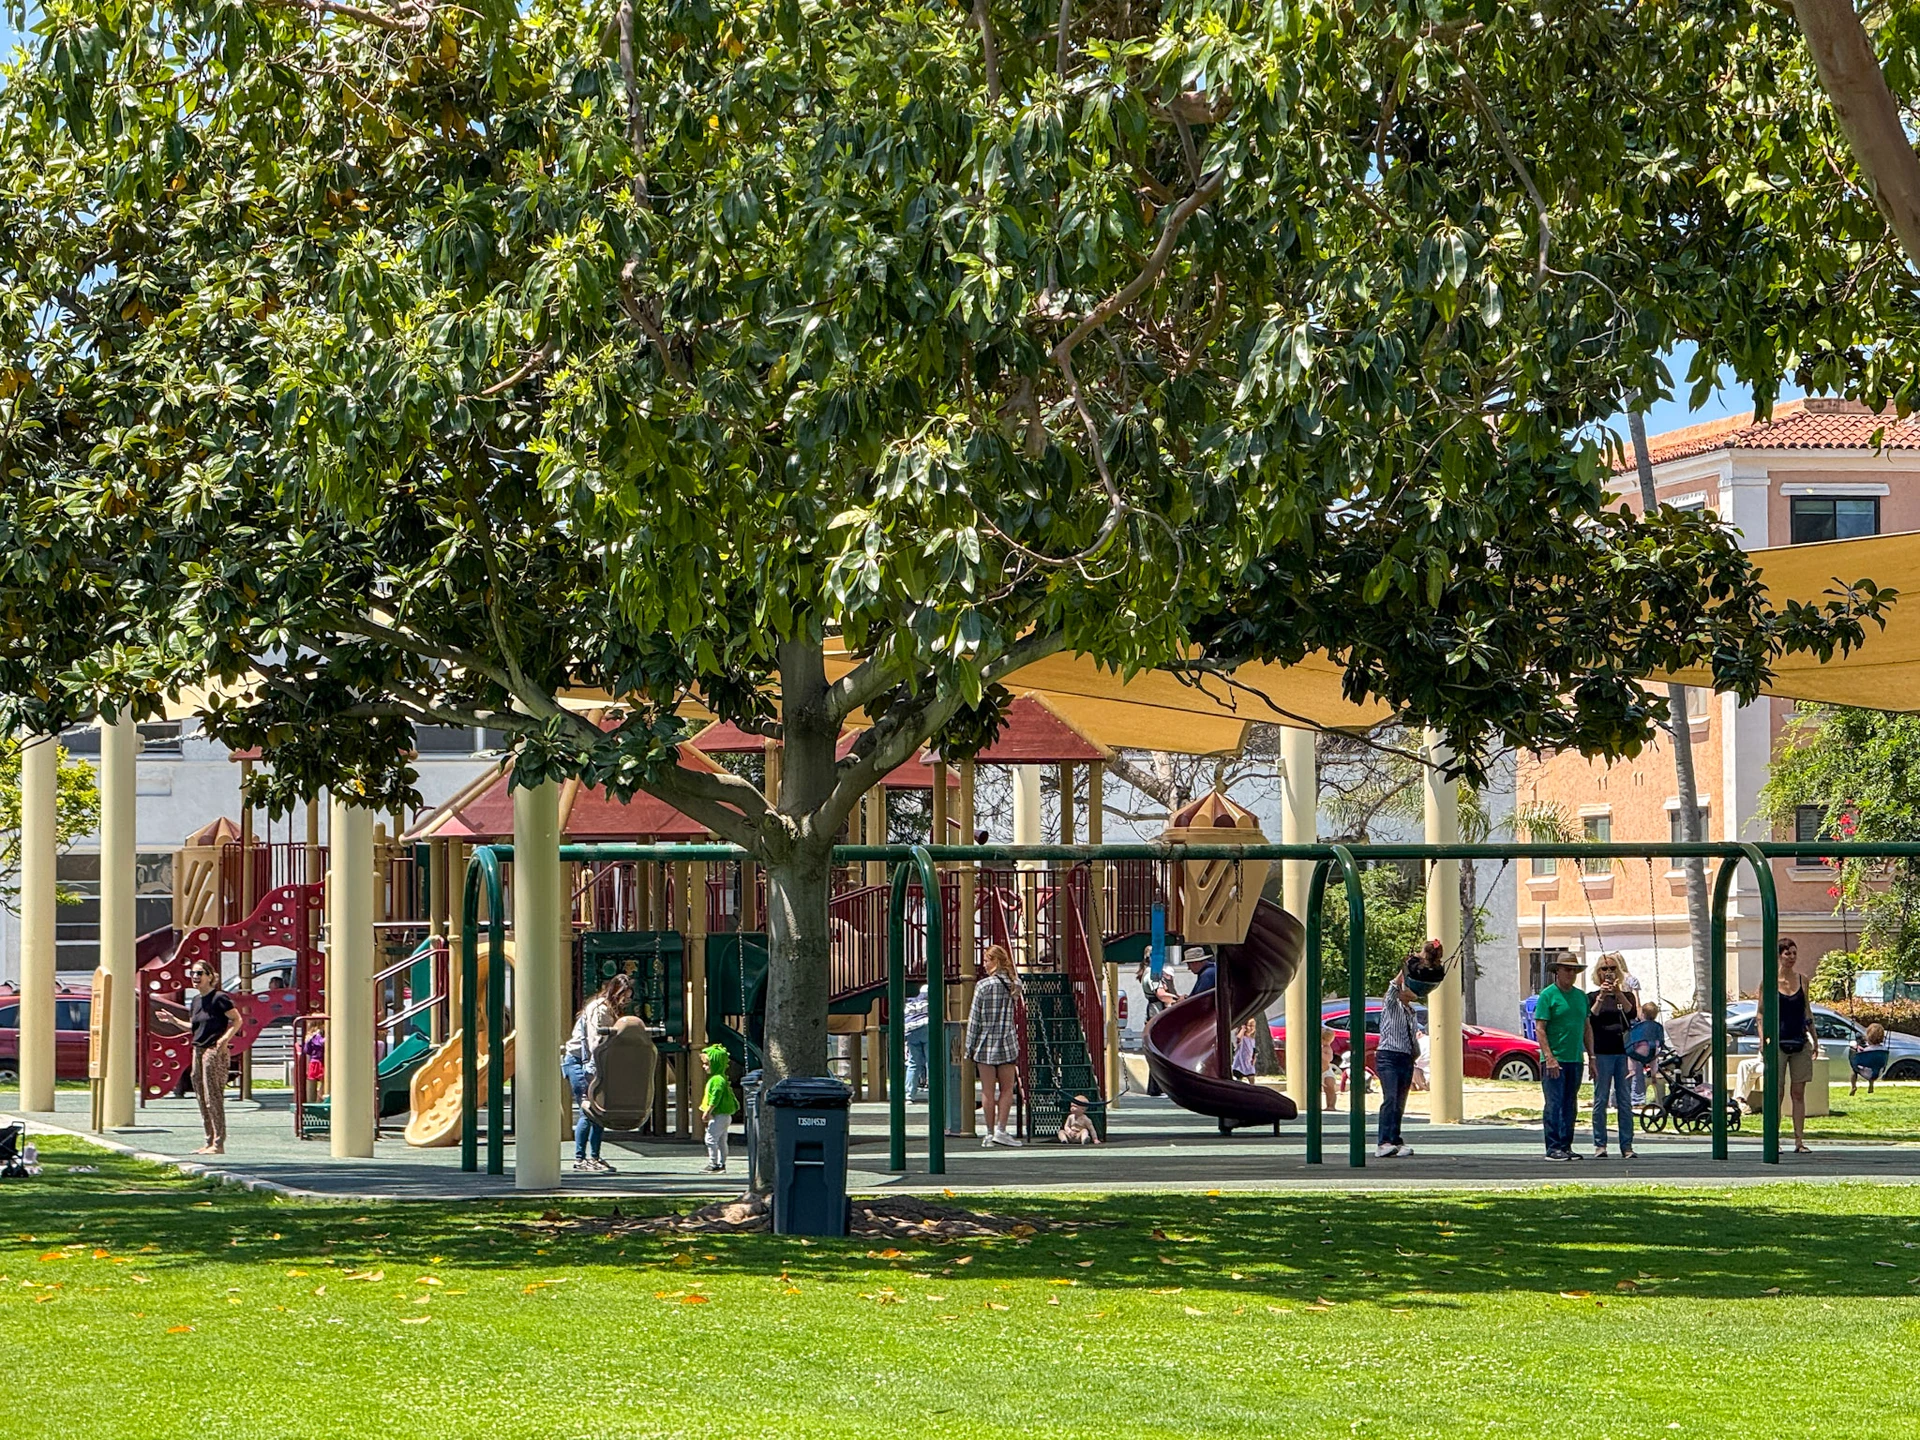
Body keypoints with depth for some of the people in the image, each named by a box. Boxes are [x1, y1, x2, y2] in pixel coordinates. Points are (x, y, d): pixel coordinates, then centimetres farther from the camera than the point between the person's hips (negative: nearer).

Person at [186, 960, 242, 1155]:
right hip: (198, 1051, 9)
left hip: (215, 1051, -9)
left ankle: (218, 1144, -7)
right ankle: (210, 1141, 16)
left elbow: (237, 1020, -9)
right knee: (202, 1100, 10)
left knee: (213, 1098, -9)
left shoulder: (219, 998, -10)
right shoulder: (196, 1001, 15)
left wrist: (225, 1038, -21)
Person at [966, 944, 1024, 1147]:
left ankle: (990, 1133, 6)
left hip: (986, 1043, -2)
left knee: (988, 1090, 3)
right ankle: (1001, 1129, -1)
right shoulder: (1016, 984, 2)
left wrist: (970, 1047, 0)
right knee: (1007, 1089, 8)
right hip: (1008, 1043, 2)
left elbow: (974, 1018, -6)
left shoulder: (983, 985, -9)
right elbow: (1015, 1015, 8)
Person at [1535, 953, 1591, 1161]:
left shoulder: (1581, 996, 14)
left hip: (1575, 1059, 6)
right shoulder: (1548, 995, -5)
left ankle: (1566, 1146, 16)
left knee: (1570, 1106, 10)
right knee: (1553, 1105, -7)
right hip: (1554, 1061, -6)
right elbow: (1540, 1028, -10)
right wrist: (1549, 1057, -18)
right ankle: (1553, 1148, -5)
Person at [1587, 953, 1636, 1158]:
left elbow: (1632, 1014, -7)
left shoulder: (1626, 996, 13)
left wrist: (1618, 994, -20)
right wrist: (1601, 998, -20)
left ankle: (1627, 1146, 1)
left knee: (1625, 1101, 0)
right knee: (1601, 1100, -3)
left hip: (1623, 1051, 1)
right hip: (1602, 1053, -1)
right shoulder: (1593, 997, 8)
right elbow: (1590, 1020, -9)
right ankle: (1600, 1145, 1)